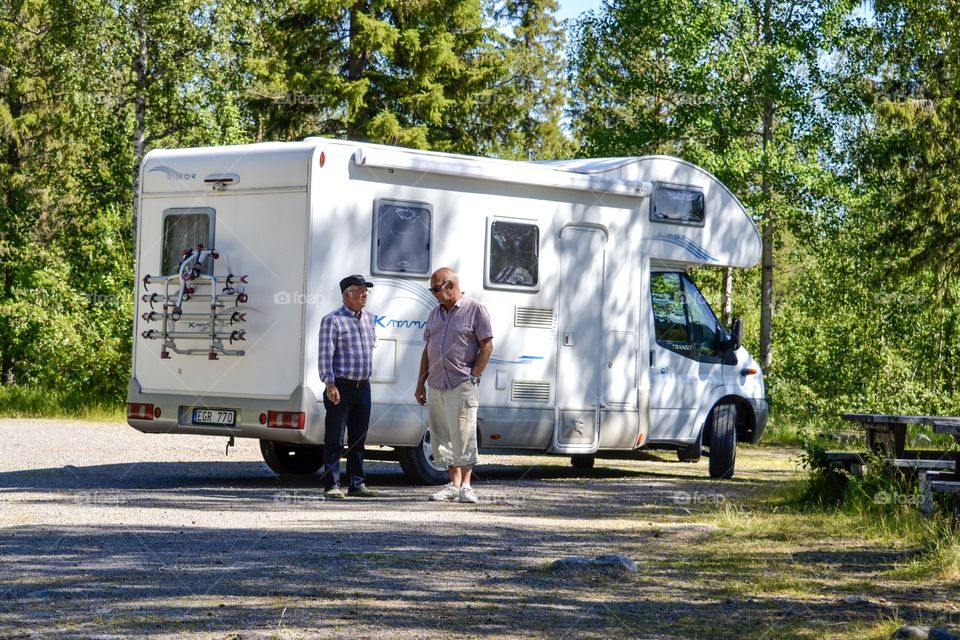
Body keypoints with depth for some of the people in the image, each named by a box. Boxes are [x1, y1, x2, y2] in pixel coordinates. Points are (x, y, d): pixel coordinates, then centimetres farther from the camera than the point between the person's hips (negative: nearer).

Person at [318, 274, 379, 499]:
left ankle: (357, 484, 16)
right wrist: (330, 384, -17)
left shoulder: (368, 320, 15)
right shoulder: (332, 320, -6)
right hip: (341, 387, -7)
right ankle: (332, 485, -2)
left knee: (359, 438, 10)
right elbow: (326, 354, -10)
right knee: (335, 438, -4)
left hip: (363, 386, 7)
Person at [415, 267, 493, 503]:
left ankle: (466, 485, -3)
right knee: (442, 436, 6)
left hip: (461, 385, -7)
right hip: (436, 385, 7)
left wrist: (473, 377, -12)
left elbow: (487, 346, -6)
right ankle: (454, 484, 12)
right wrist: (420, 383, 14)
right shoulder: (435, 314, 18)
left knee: (463, 435, -8)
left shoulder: (475, 310, -2)